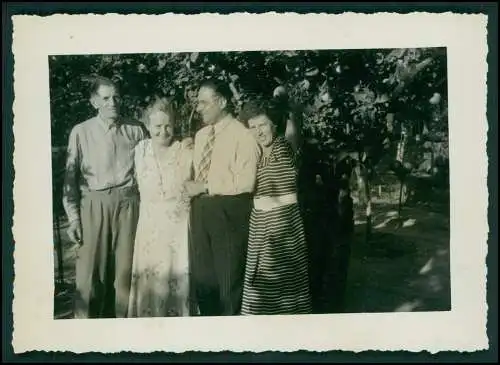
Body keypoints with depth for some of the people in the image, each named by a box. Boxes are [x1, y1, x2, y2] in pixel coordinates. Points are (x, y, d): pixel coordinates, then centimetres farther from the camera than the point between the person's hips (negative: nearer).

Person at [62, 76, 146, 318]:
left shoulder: (136, 130, 7)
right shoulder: (81, 132, 3)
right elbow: (70, 177, 3)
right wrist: (73, 218, -1)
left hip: (128, 203, 2)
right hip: (94, 204, -1)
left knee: (125, 269, 5)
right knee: (90, 271, -2)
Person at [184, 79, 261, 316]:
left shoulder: (242, 135, -11)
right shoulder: (201, 135, 13)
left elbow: (245, 183, -18)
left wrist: (205, 187, -16)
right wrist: (192, 190, 3)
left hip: (228, 212, -7)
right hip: (201, 210, 7)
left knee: (229, 277, 5)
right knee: (202, 277, 14)